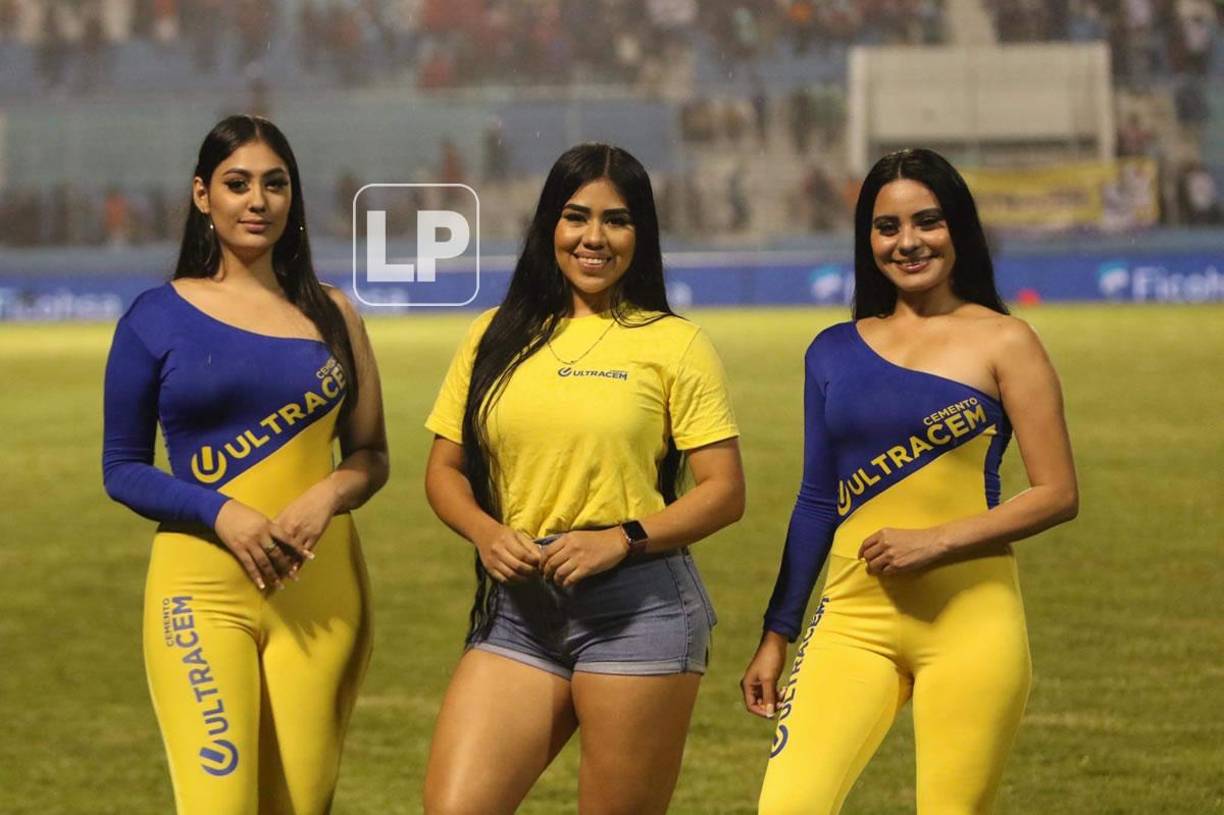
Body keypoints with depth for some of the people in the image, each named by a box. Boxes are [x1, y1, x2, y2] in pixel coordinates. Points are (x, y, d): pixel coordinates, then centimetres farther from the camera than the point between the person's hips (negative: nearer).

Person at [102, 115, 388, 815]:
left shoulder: (329, 314, 11)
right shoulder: (157, 318, 4)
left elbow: (371, 454, 14)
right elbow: (122, 469, 5)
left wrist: (327, 496, -9)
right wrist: (221, 513, -12)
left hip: (320, 588, 3)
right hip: (203, 585, -3)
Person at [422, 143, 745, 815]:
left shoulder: (673, 343, 2)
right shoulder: (497, 337, 12)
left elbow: (725, 491, 0)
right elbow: (444, 469, 15)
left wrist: (623, 539, -14)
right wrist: (486, 532, -5)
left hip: (637, 607, -3)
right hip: (517, 608, 3)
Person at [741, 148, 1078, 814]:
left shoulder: (1002, 343, 1)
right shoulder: (834, 352, 13)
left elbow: (1057, 493, -3)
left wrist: (937, 540, -14)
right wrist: (776, 634, 16)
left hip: (970, 618, -3)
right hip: (853, 616, 3)